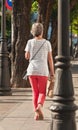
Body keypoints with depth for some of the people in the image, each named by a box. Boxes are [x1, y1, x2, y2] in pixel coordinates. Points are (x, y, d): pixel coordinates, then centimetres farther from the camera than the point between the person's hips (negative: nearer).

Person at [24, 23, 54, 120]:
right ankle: (39, 106, -23)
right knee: (42, 92, 5)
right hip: (43, 70, -1)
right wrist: (52, 73, 5)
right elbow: (50, 59, 1)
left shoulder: (30, 42, 1)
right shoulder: (47, 43, 1)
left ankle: (37, 113, 5)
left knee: (35, 92, 11)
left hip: (32, 70, 1)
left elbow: (27, 56, 0)